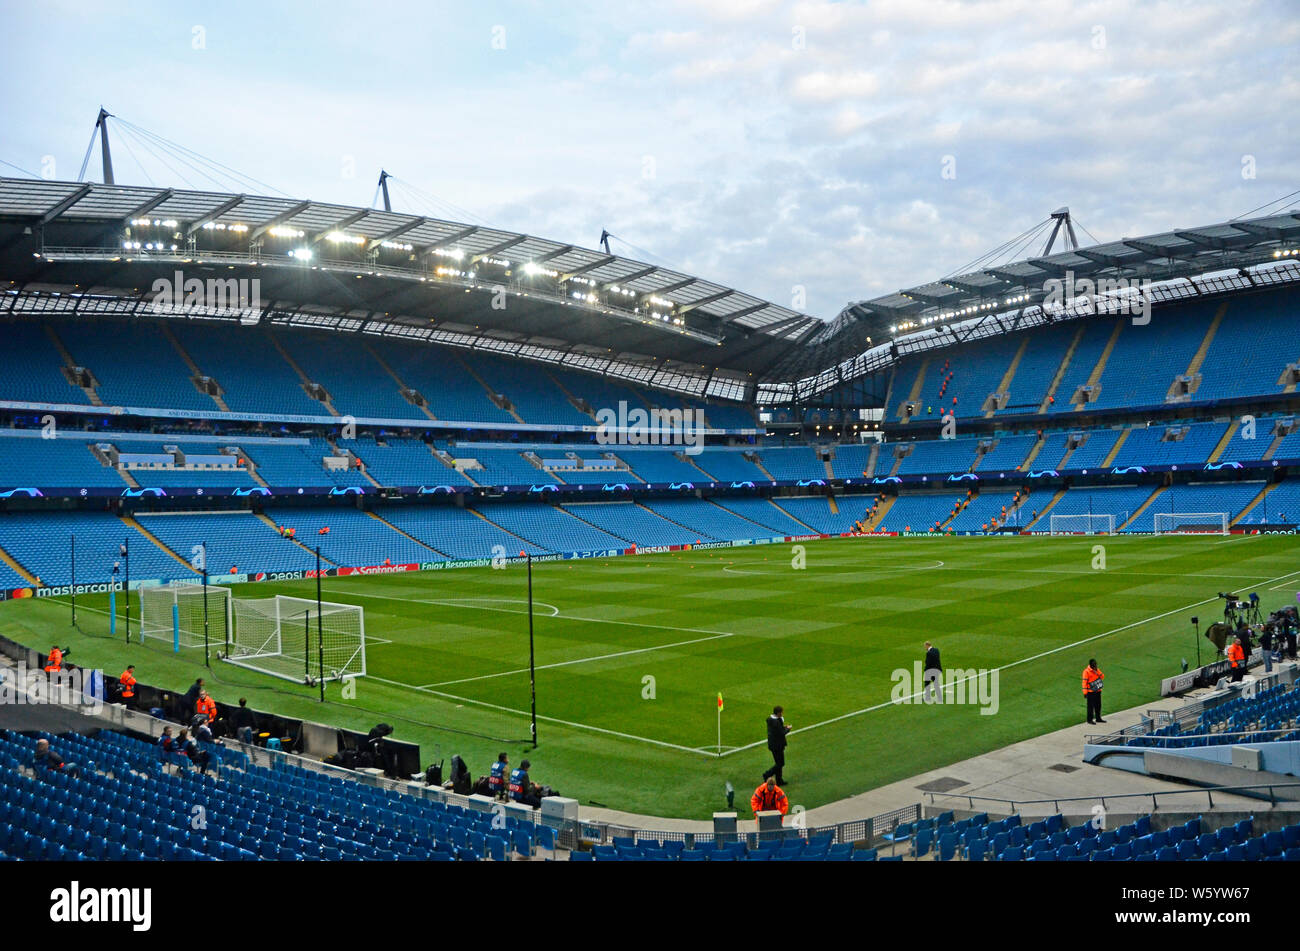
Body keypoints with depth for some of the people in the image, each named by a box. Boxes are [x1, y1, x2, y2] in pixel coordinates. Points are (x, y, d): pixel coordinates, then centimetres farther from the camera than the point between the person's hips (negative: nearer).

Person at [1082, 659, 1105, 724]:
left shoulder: (1096, 670, 9)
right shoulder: (1086, 671, -13)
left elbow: (1102, 677, 1)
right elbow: (1084, 682, -14)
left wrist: (1097, 672, -14)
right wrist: (1085, 692, -15)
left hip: (1098, 691, 7)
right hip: (1091, 692, -7)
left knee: (1098, 705, 14)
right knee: (1091, 706, -1)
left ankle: (1098, 718, 25)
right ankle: (1090, 719, 7)